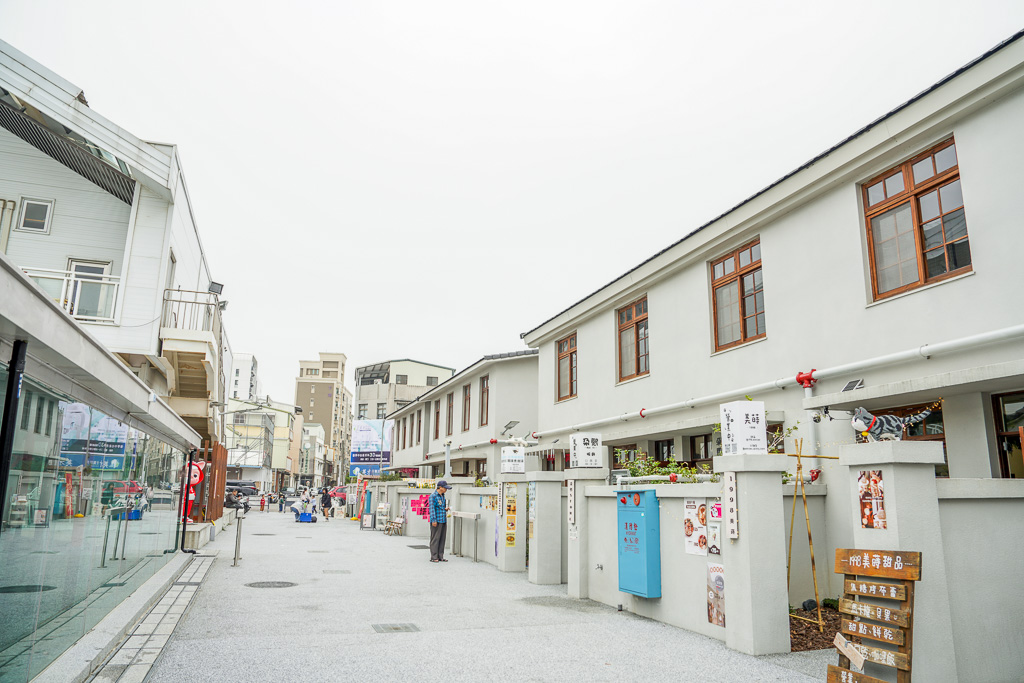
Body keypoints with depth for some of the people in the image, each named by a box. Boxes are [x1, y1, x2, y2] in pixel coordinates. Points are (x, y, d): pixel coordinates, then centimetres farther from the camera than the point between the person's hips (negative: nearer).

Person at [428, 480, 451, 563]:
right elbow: (432, 508, -12)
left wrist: (446, 509, 5)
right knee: (435, 539, -4)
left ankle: (440, 557, 13)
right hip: (436, 521, -8)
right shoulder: (433, 496, -7)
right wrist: (434, 520, -17)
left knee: (442, 539, 8)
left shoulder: (443, 496, 17)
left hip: (443, 521, 8)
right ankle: (434, 557, 1)